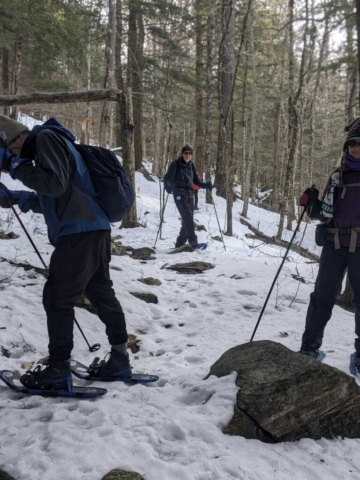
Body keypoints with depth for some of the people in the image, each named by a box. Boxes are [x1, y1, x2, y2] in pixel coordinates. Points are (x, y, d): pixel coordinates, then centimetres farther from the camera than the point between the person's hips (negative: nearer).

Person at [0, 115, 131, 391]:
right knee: (102, 295, 15)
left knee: (57, 298, -3)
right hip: (93, 230, 10)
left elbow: (56, 185, -17)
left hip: (80, 232, -10)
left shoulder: (46, 137, -5)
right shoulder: (44, 144, 25)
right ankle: (120, 360, 23)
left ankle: (59, 371, 3)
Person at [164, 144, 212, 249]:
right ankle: (193, 242, -23)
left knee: (188, 220, 6)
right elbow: (168, 178, -11)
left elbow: (196, 181, 18)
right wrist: (168, 186, -32)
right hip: (180, 194, -6)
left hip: (190, 194, 7)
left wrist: (207, 185, 2)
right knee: (188, 218, -18)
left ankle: (180, 244, 16)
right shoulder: (175, 164, -5)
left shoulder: (191, 165, 12)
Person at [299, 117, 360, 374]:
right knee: (322, 297, 8)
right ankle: (310, 348, 17)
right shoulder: (337, 176, 10)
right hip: (334, 245, 3)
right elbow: (325, 213, 13)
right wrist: (310, 203, -5)